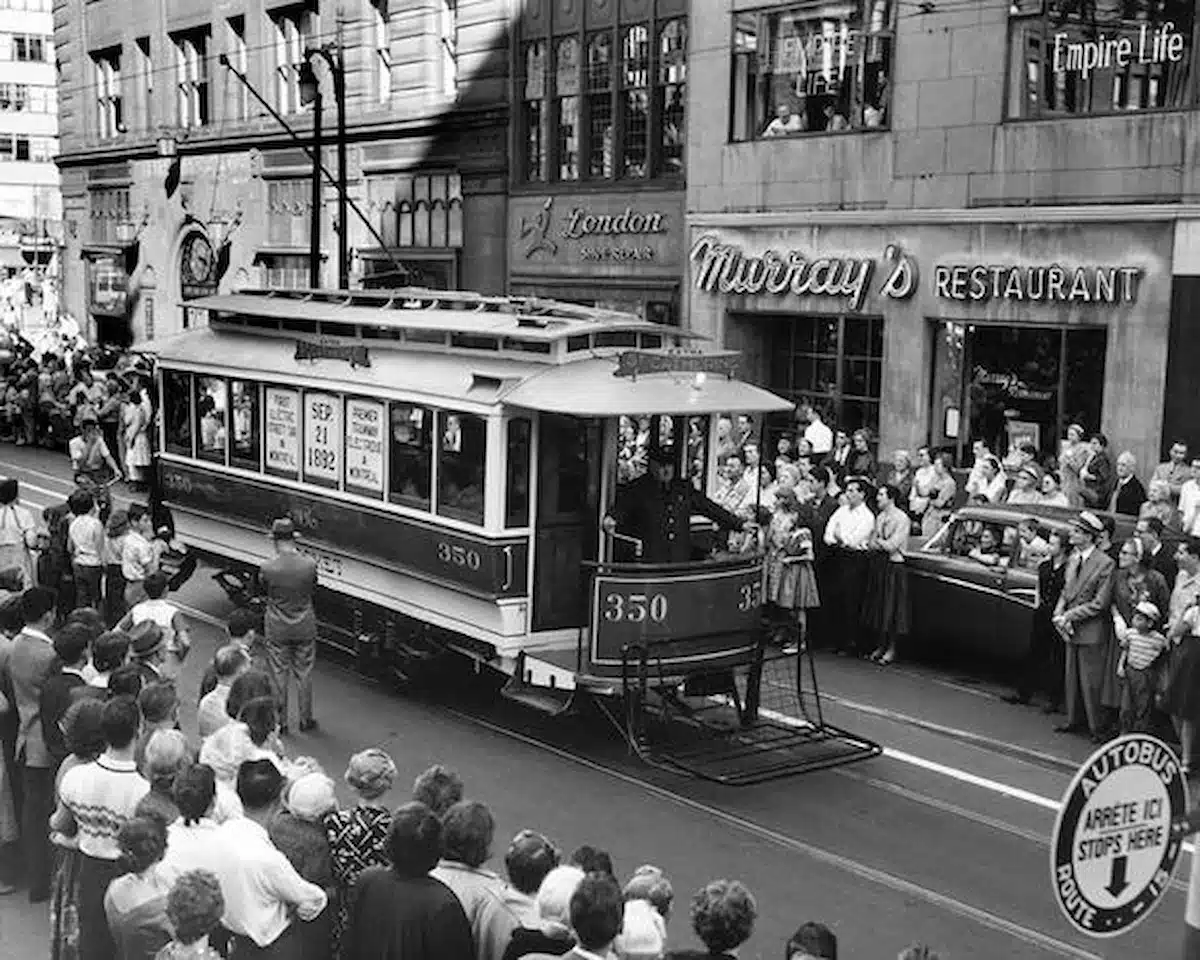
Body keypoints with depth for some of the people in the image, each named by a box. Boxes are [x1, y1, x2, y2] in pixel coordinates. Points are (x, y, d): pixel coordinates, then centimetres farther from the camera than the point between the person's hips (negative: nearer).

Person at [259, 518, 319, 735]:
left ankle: (281, 721, 22)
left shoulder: (268, 568, -20)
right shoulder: (309, 564, -16)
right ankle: (306, 720, 27)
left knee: (279, 675, 14)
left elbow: (263, 587, -2)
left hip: (277, 629, -1)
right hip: (305, 627, 2)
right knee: (304, 674, 16)